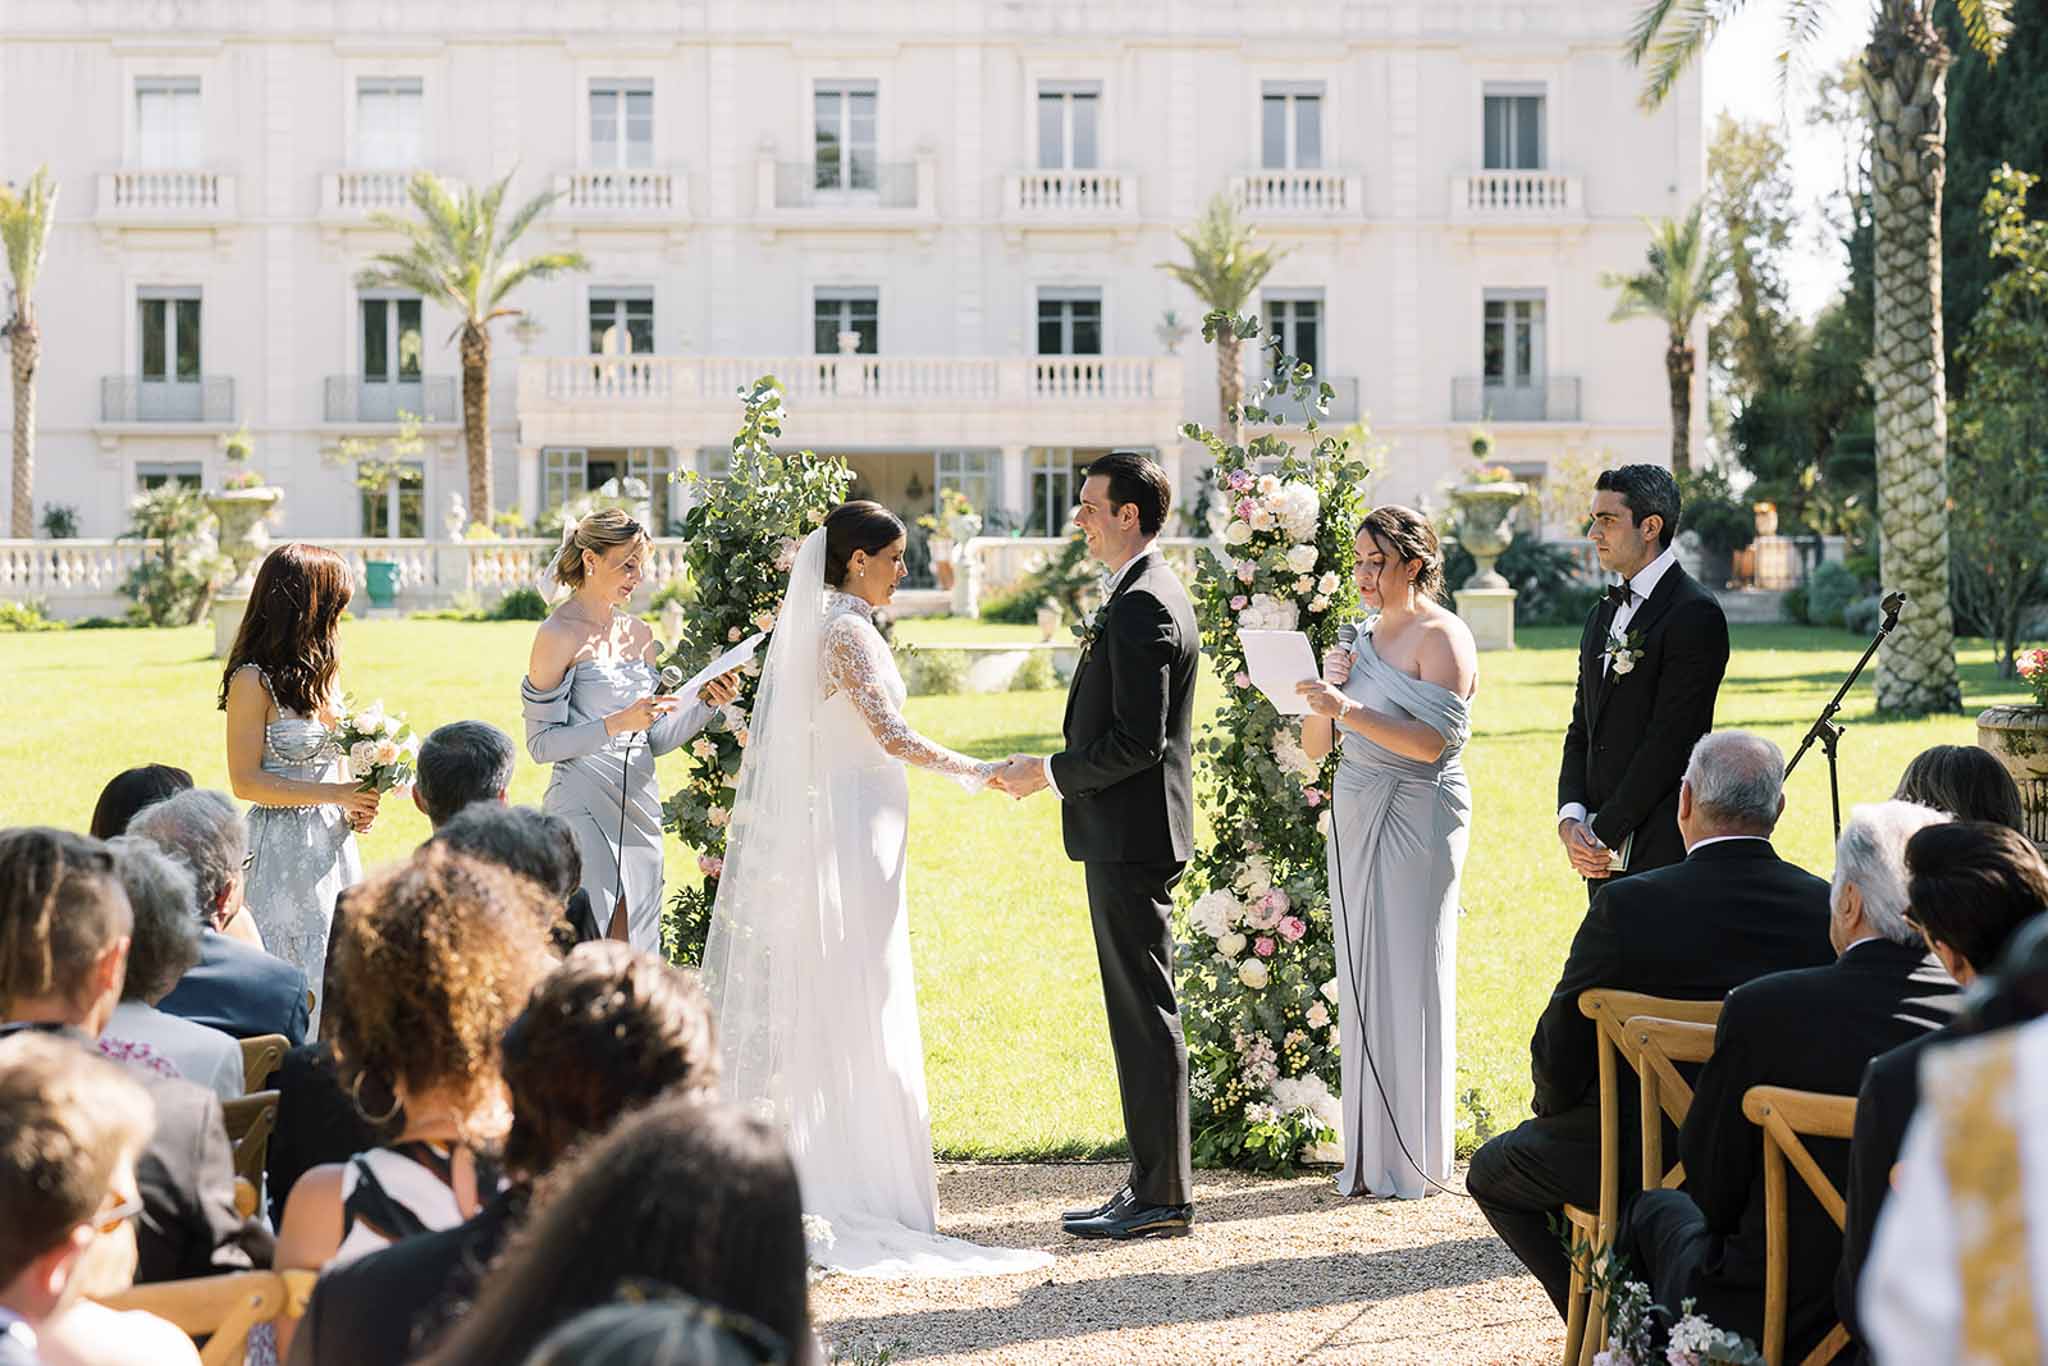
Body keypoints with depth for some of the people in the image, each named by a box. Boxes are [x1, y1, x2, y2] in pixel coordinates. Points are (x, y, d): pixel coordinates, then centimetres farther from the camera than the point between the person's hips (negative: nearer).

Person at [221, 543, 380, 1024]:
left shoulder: (322, 671, 11)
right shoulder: (253, 681, -11)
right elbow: (245, 781, -13)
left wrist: (355, 805, 3)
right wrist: (332, 794, -18)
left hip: (334, 843, 7)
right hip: (284, 846, -7)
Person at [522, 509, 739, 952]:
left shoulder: (639, 634, 13)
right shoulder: (558, 635, -7)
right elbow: (541, 743, -10)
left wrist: (707, 704, 2)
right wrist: (617, 723, -19)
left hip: (639, 810, 7)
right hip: (583, 807, -7)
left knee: (635, 950, 4)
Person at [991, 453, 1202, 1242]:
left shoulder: (1142, 606, -17)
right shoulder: (1150, 594, 16)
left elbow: (1137, 740, -22)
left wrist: (1052, 774, -12)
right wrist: (1059, 771, 14)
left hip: (1129, 836, -11)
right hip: (1130, 833, 11)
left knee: (1145, 1015, -6)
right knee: (1139, 1013, 13)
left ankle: (1161, 1197, 0)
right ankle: (1153, 1184, 19)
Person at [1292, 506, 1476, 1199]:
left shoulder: (1441, 636, -7)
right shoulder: (1362, 639, 15)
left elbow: (1431, 741, -19)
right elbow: (1314, 747, 15)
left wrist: (1348, 709, -24)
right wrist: (1326, 688, -3)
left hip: (1418, 814, -7)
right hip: (1355, 816, 7)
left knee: (1411, 976, -5)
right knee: (1362, 980, 7)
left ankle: (1413, 1157, 2)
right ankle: (1368, 1154, 12)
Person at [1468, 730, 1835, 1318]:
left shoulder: (1627, 906, -22)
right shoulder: (1826, 907, -11)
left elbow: (1560, 1051, -12)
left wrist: (1552, 1109, 10)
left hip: (1646, 1161, -5)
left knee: (1493, 1172, 22)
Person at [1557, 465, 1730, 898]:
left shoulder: (1695, 615, -9)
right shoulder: (1605, 613, 18)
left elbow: (1670, 739, -15)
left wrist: (1604, 833, -13)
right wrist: (1570, 819, 0)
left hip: (1662, 847, -8)